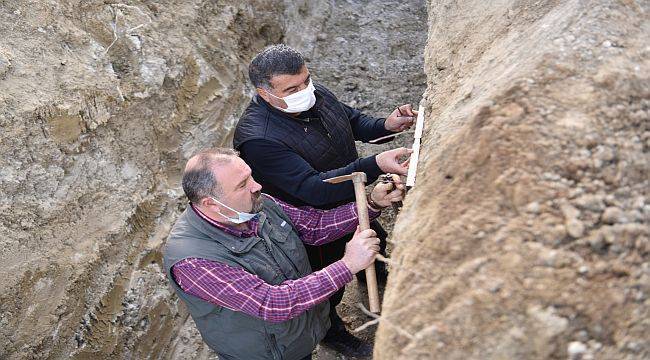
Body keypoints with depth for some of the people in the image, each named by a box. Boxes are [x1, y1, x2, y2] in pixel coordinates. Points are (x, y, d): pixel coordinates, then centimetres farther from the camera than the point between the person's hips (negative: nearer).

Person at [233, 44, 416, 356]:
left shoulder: (314, 93, -15)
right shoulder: (257, 139, -38)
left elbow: (352, 119, 4)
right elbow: (314, 188, -43)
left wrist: (385, 125, -17)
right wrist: (376, 165, -50)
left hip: (349, 200, 7)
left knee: (375, 240, 33)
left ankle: (372, 271, 69)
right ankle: (331, 330, 51)